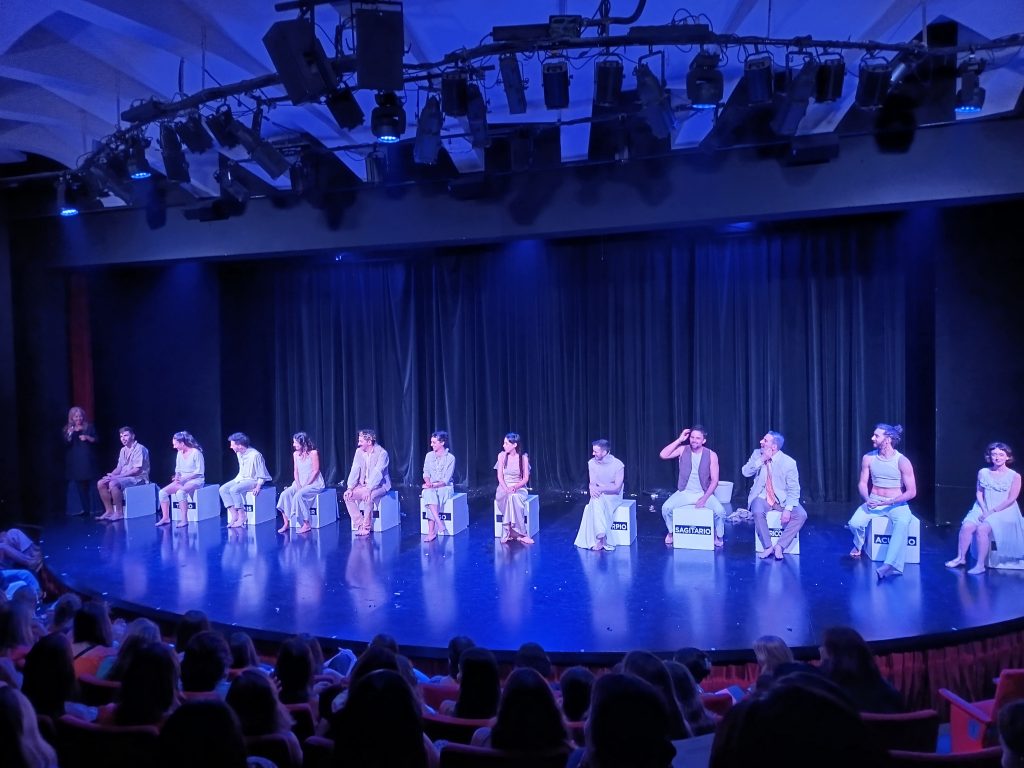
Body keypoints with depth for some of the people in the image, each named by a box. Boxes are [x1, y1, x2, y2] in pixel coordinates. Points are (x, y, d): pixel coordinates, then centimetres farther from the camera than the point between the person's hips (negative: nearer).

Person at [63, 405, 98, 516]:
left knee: (87, 485, -5)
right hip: (74, 460, 1)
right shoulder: (67, 429, 8)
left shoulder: (89, 427, 6)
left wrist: (87, 437, -13)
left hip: (86, 459, -1)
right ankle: (86, 509, 2)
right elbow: (66, 444, 1)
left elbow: (96, 440, 5)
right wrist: (69, 434, -15)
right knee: (79, 485, -2)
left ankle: (86, 509, 1)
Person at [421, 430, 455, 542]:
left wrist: (433, 485, -22)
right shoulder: (429, 455, 8)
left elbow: (446, 480, -11)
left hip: (445, 488, -3)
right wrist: (428, 482, -15)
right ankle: (439, 522, -42)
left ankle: (431, 531, -36)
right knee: (429, 493, -34)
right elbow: (426, 473, 7)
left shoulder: (450, 458, -6)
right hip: (431, 487, 3)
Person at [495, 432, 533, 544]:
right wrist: (506, 489, -20)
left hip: (519, 488, -1)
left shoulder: (523, 457, -3)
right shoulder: (502, 456, 1)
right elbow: (500, 476, -2)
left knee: (514, 497, -37)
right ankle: (519, 534, -31)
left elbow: (526, 478, -3)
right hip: (504, 488, 1)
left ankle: (509, 533, -32)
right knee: (511, 497, -35)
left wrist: (515, 487, -21)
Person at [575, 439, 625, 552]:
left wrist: (600, 488, -27)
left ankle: (600, 539, -30)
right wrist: (593, 488, -26)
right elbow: (592, 483, -1)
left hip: (613, 496, -3)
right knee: (596, 500, -33)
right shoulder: (592, 463, -2)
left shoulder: (618, 465, -14)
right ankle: (602, 538, -35)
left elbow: (617, 488, -16)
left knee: (597, 502, -34)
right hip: (599, 495, 3)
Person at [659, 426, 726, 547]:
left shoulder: (711, 455, -7)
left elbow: (714, 480, -7)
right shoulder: (683, 450, -4)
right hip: (684, 493, 1)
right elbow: (663, 455, -18)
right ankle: (671, 532, 7)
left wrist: (704, 498, -18)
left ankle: (719, 536, 6)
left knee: (720, 511, -26)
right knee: (666, 508, -24)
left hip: (704, 493, -1)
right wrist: (679, 440, -18)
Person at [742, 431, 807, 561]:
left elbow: (794, 489, -11)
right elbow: (745, 472, -11)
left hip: (782, 498, -1)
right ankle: (768, 546, -14)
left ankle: (779, 546, -14)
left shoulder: (789, 462, -12)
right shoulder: (757, 455, -2)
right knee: (757, 512, -32)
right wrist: (762, 460, -21)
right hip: (762, 497, 1)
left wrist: (788, 509, -24)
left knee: (801, 515, -25)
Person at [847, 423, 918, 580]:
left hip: (896, 504, -3)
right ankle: (858, 545, 13)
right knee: (854, 524, -25)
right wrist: (867, 499, -15)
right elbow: (862, 483, 7)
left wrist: (889, 502, -20)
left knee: (902, 523, -38)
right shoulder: (868, 458, 0)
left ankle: (890, 565, -49)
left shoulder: (902, 461, -10)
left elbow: (911, 492, -10)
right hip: (873, 502, 3)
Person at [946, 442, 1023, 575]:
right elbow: (979, 493, 7)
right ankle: (961, 558, -8)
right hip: (983, 509, 4)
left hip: (1003, 512, -4)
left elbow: (1011, 500, -11)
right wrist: (984, 510, -8)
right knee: (966, 526, -22)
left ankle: (981, 564, -20)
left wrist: (991, 512, -16)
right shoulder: (983, 472, 6)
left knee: (982, 529, -29)